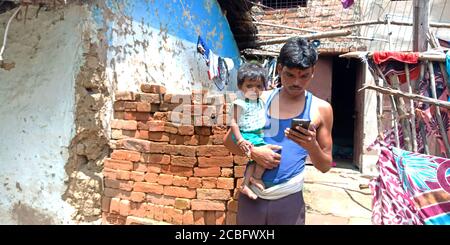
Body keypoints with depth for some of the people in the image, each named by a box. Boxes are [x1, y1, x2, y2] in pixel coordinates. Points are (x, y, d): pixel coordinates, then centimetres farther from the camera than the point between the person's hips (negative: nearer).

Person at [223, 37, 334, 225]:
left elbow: (325, 166, 2)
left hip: (288, 199, -1)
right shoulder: (260, 100, -1)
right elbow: (228, 139, 5)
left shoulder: (321, 109, -2)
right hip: (251, 195, 1)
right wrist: (252, 152, -13)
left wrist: (312, 146, -18)